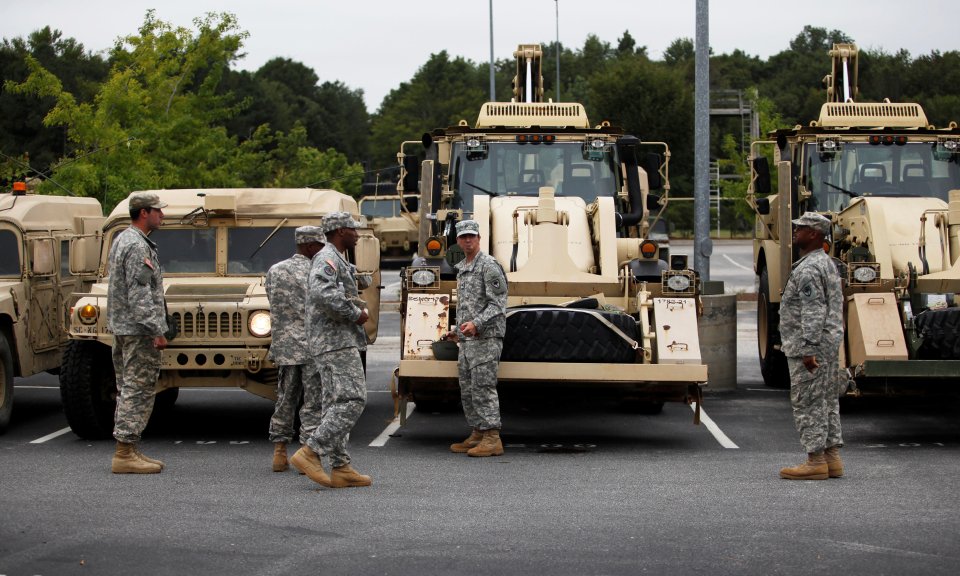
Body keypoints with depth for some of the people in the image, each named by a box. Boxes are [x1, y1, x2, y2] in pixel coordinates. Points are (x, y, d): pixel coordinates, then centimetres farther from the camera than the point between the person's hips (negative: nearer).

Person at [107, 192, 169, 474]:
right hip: (138, 330, -11)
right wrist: (157, 331, -21)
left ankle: (128, 450, 18)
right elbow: (139, 295, -22)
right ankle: (125, 453, -7)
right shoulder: (137, 247, -17)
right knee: (138, 390, -8)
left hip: (121, 326, 11)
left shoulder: (122, 239, 16)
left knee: (128, 389, 13)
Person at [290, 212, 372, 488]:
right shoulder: (328, 259, -12)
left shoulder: (336, 261, 21)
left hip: (332, 342, 11)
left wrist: (359, 309, 9)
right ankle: (309, 453, -18)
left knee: (337, 404, 7)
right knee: (352, 400, -14)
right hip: (336, 341, -11)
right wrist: (355, 314, -20)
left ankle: (341, 468, 7)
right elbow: (321, 293, -31)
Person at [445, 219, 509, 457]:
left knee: (483, 388, -12)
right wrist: (457, 330, 28)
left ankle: (492, 439, -12)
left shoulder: (489, 266, -9)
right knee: (467, 390, 10)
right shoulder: (462, 269, 19)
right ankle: (477, 435, 17)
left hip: (485, 338, -9)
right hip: (466, 340, 9)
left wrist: (476, 323, -26)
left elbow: (498, 304, -16)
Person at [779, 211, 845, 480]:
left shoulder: (808, 269, -17)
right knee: (828, 400, 12)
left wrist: (808, 349, -24)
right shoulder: (827, 264, 16)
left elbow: (813, 312, -23)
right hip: (830, 343, 11)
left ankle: (815, 461, -6)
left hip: (809, 346, -11)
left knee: (808, 402, -7)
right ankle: (831, 458, 16)